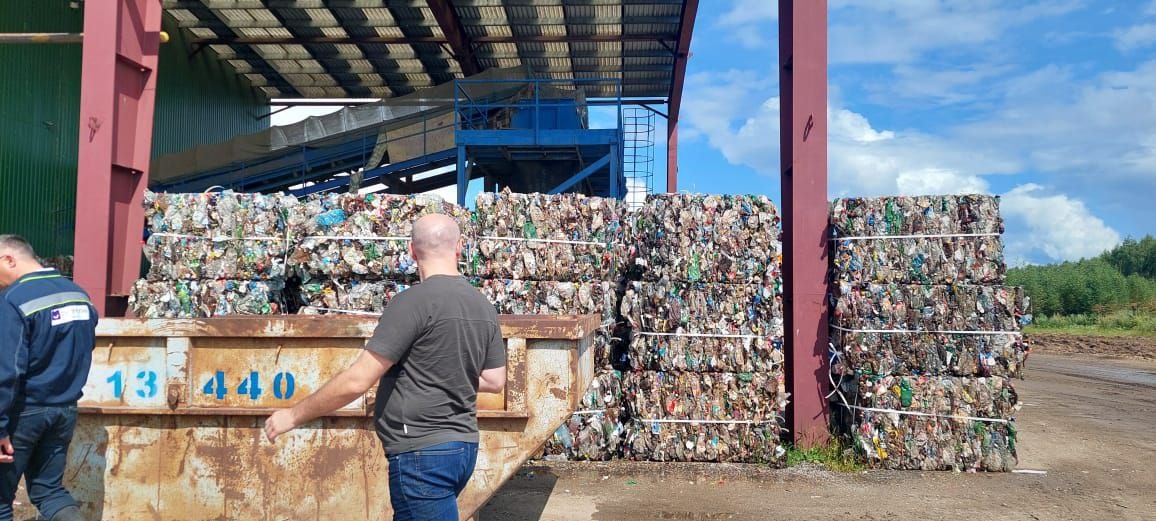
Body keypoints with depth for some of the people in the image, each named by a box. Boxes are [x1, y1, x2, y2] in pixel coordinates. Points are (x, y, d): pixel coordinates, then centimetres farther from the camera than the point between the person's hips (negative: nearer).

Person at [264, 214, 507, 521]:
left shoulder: (414, 302, -16)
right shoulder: (484, 307, 5)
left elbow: (356, 382, -17)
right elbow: (495, 381, 12)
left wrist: (294, 415, -5)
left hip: (423, 453, -8)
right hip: (464, 446, 8)